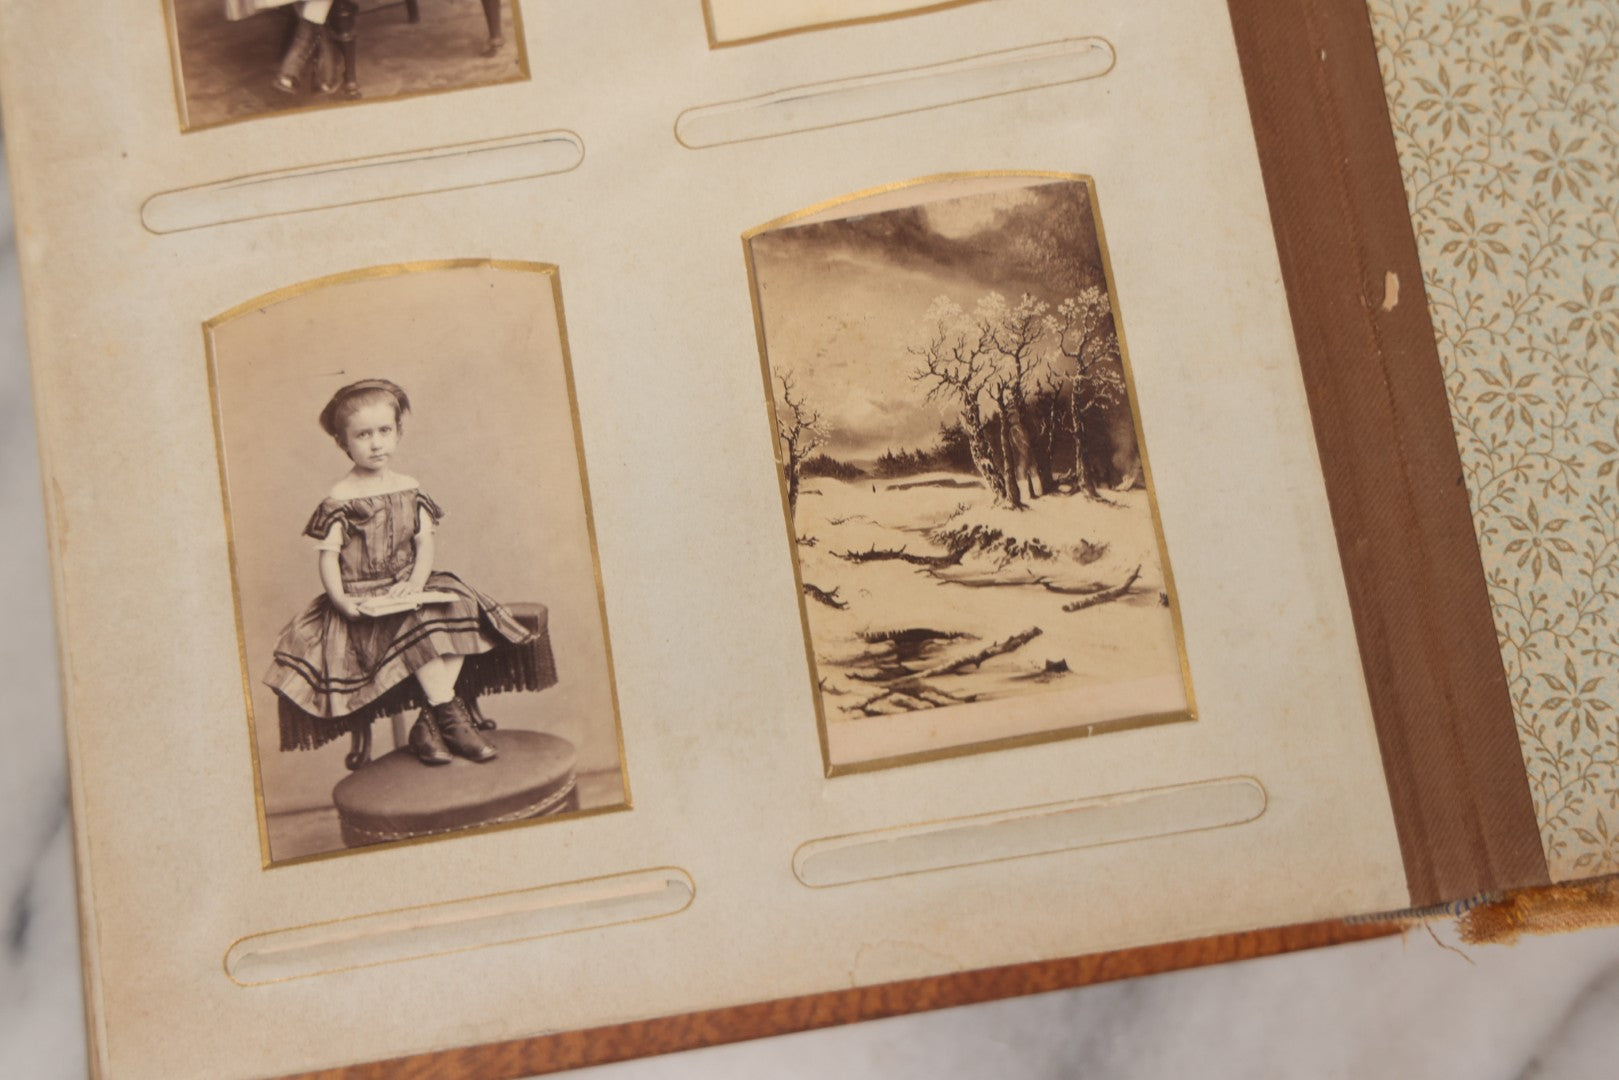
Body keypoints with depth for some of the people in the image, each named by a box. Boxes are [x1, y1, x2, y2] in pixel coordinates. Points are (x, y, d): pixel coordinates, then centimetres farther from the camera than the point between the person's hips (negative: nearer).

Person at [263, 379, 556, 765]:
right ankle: (450, 715, -24)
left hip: (408, 589, 5)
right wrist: (340, 600, -22)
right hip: (364, 601, -4)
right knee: (419, 623, -30)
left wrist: (416, 583, -13)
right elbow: (327, 556, -6)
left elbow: (425, 544, 5)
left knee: (457, 607, -23)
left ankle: (429, 725, -24)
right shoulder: (339, 500, -3)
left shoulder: (409, 489, 10)